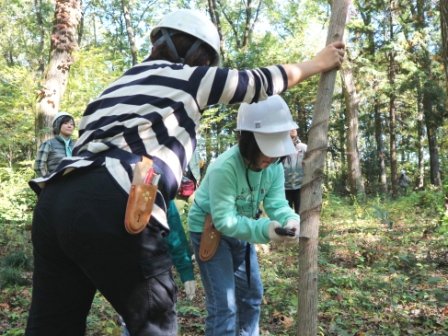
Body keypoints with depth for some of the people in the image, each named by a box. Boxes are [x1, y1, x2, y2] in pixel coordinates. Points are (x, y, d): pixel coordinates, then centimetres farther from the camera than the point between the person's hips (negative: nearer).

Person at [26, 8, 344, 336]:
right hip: (110, 206, -8)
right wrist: (318, 63, 35)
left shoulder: (118, 85, 30)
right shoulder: (188, 78, 10)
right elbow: (260, 81, 20)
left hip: (55, 198, 8)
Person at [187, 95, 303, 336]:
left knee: (252, 294, 18)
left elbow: (277, 203, -18)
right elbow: (224, 220, -34)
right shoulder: (224, 168, -34)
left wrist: (291, 220, -41)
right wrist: (264, 229, -46)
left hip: (240, 232, 7)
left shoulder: (274, 167, -12)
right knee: (223, 305, -9)